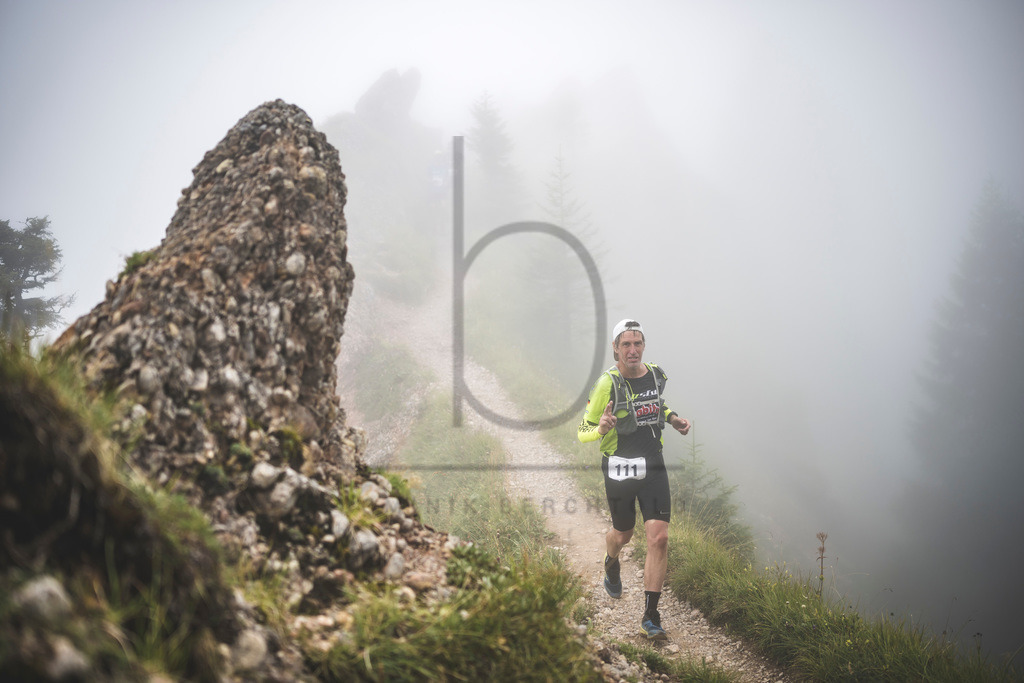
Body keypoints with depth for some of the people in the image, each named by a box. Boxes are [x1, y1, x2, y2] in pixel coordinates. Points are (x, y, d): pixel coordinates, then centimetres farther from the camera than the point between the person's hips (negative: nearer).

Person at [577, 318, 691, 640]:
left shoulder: (657, 375, 0)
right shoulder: (608, 383, -15)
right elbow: (583, 431, -10)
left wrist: (672, 418, 5)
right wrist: (600, 428, -32)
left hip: (653, 468, 3)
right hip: (620, 469, -3)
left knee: (659, 538, -10)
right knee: (623, 534, 16)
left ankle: (650, 615, -2)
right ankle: (611, 565, 55)